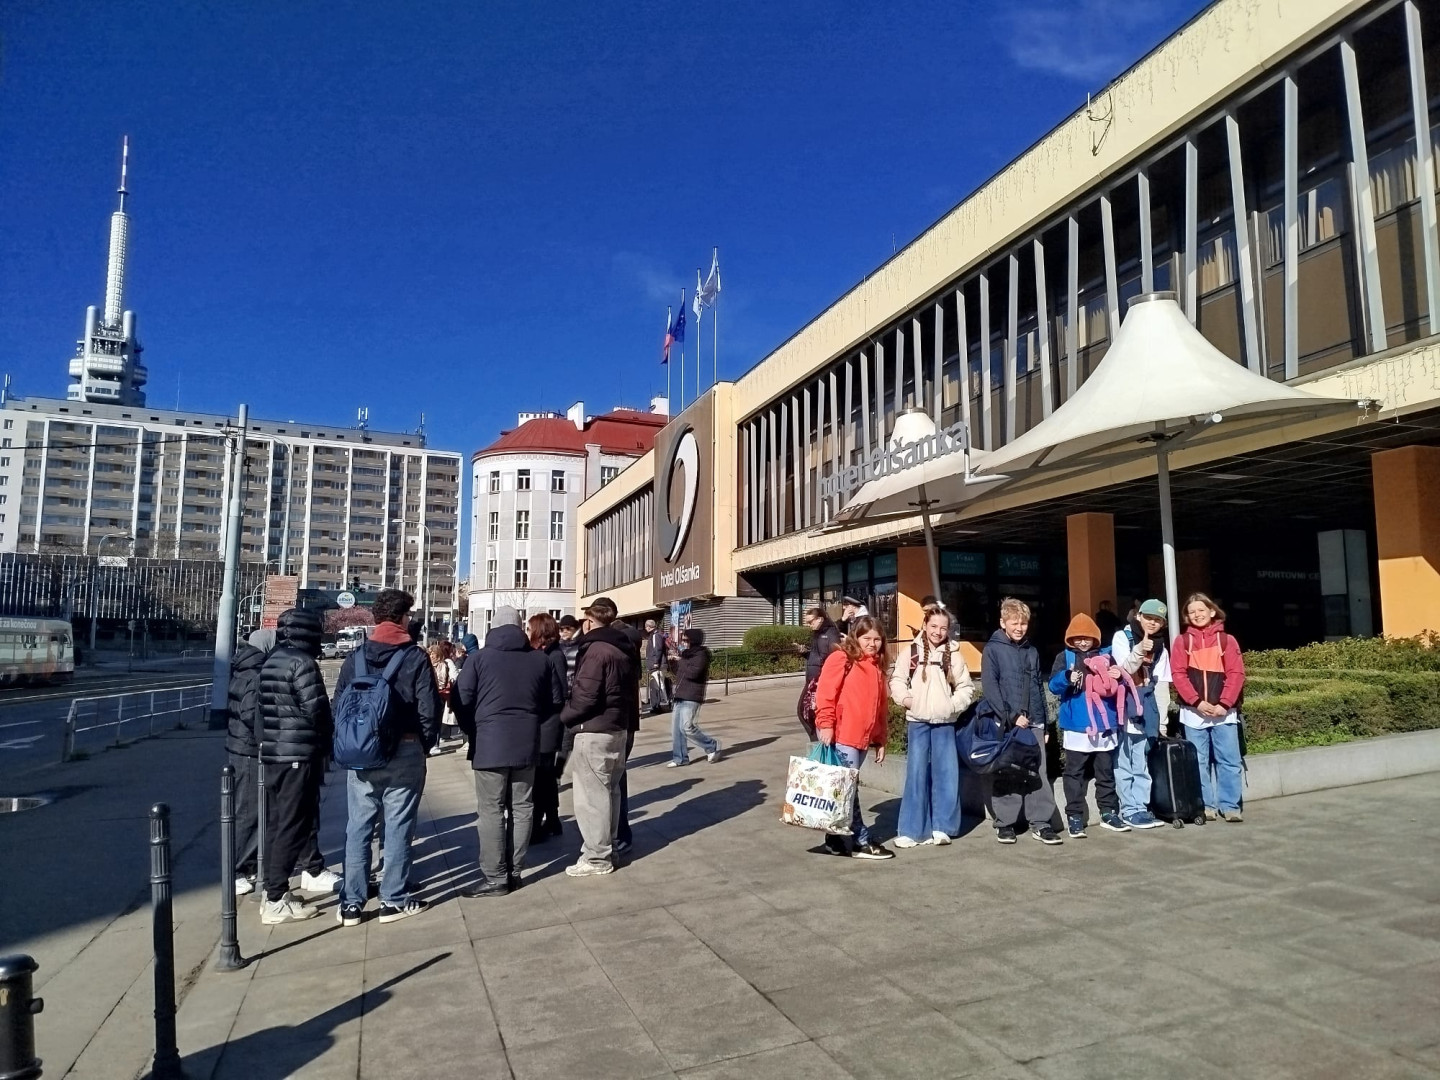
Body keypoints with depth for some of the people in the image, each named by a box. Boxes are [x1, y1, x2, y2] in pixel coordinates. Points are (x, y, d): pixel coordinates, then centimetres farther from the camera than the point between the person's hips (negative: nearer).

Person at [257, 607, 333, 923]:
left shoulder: (270, 662, 11)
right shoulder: (302, 663, -14)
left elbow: (264, 708, 13)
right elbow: (317, 709, -16)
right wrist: (327, 740, 1)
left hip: (272, 753, 9)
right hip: (299, 755, -9)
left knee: (275, 824, 15)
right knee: (293, 826, -3)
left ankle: (274, 891, 23)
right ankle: (276, 901, -1)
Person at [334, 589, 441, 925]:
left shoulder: (355, 657, 3)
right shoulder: (416, 657, -7)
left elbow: (338, 706, 4)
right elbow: (430, 710, -9)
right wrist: (425, 744, 6)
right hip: (404, 751, -3)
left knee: (357, 827, 9)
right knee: (398, 827, 5)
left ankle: (351, 903, 13)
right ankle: (394, 900, 11)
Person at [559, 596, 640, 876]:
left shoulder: (596, 650, -17)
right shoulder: (626, 646, 9)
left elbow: (585, 696, -21)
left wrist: (564, 716, -5)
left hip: (594, 730, -9)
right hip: (619, 727, 9)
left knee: (591, 794, -1)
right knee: (609, 790, 16)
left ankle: (597, 857, 5)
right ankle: (606, 849, 26)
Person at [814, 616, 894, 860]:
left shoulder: (876, 668, 16)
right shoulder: (840, 659, -7)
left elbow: (881, 706, 19)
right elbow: (825, 694, -13)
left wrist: (880, 740, 18)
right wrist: (825, 725, -19)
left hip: (863, 738, 7)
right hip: (840, 736, -7)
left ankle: (835, 838, 20)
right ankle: (862, 842, 6)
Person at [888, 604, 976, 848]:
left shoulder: (953, 655, 4)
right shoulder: (911, 652, 3)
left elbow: (966, 687, 7)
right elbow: (897, 679, 4)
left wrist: (954, 704, -8)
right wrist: (905, 698, -12)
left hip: (944, 723, 1)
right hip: (917, 721, -1)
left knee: (946, 773, 1)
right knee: (917, 773, -1)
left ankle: (942, 826, 15)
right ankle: (912, 829, 7)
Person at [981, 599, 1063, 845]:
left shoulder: (1032, 652, 15)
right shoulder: (993, 649, -2)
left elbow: (1039, 689, 18)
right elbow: (990, 687, -10)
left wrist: (1044, 723, 15)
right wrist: (1011, 717, -15)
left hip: (1032, 723, 4)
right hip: (1004, 723, -4)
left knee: (1038, 774, 1)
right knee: (1006, 775, 2)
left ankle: (1041, 823, 7)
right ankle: (1005, 823, 11)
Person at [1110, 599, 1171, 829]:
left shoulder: (1160, 647, 14)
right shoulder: (1122, 637, -2)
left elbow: (1162, 684, 11)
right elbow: (1124, 669, -13)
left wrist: (1162, 718, 7)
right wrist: (1139, 650, -30)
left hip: (1146, 710, 5)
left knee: (1141, 763, 9)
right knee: (1124, 763, -3)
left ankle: (1141, 807, 15)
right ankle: (1130, 810, 2)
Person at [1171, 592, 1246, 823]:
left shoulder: (1226, 640, 5)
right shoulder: (1182, 641, 4)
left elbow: (1236, 674, -2)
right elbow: (1179, 674, -3)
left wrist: (1224, 704, -12)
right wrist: (1198, 702, -13)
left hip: (1223, 711, 0)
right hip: (1193, 711, 0)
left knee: (1229, 760, 2)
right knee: (1199, 762, 5)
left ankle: (1230, 806, 11)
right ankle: (1205, 806, 13)